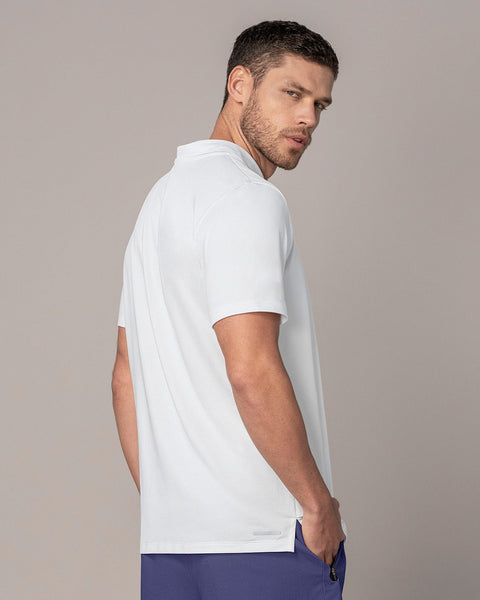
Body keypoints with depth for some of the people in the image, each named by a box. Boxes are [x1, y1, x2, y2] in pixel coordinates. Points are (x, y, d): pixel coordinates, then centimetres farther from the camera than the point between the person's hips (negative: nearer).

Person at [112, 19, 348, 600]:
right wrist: (319, 503, -13)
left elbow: (126, 378, 18)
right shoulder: (246, 199, -12)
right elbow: (251, 371, -22)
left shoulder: (161, 197, 17)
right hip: (265, 539, -9)